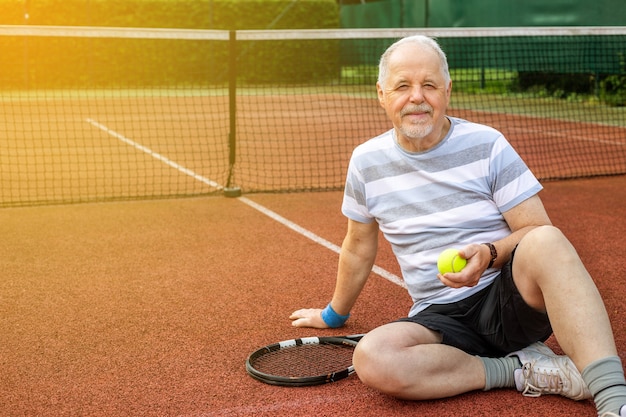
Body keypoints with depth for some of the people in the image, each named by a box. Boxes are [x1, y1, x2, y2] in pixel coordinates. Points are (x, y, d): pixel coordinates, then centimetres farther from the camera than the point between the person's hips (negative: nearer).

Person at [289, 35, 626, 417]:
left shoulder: (486, 145, -3)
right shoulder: (366, 161, 6)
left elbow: (537, 229, -4)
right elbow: (359, 248, 20)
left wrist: (489, 254, -24)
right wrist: (334, 315, 30)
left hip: (509, 298, -2)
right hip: (441, 320, 2)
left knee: (546, 242, -35)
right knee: (372, 358, -31)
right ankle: (522, 369, -19)